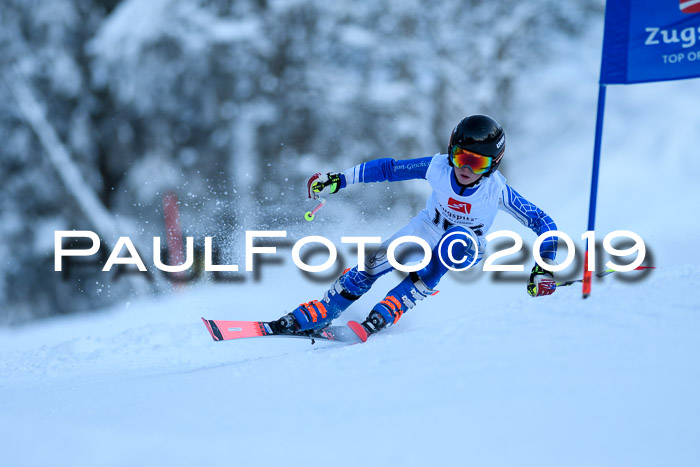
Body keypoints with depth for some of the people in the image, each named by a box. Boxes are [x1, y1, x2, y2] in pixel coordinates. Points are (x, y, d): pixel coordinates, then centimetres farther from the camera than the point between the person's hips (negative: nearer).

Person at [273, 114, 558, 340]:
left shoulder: (496, 190, -31)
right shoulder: (438, 167, -26)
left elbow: (544, 223, -27)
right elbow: (387, 169, -13)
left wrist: (543, 270, -37)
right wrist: (339, 180, -14)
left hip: (468, 247, -2)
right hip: (428, 228, 2)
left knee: (456, 243, -38)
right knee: (372, 266, -18)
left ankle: (384, 315, -35)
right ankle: (311, 318, -2)